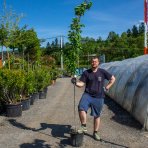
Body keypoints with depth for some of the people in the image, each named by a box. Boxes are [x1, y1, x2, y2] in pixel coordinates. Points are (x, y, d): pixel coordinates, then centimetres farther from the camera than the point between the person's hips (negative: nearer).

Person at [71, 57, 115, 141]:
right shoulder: (86, 73, 2)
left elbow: (113, 79, 9)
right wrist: (75, 82, -21)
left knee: (97, 115, 10)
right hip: (87, 95, 0)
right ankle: (84, 127, -8)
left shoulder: (102, 72, -1)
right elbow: (81, 84, -1)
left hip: (99, 97, 0)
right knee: (81, 108, -26)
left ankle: (96, 133, 27)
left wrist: (107, 87, 3)